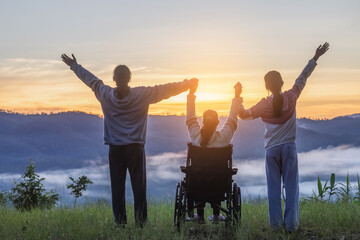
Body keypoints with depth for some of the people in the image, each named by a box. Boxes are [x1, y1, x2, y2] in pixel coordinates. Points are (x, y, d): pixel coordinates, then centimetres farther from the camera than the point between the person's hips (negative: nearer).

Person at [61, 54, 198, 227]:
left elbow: (90, 79, 14)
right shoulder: (142, 95, -6)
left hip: (115, 149, 1)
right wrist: (188, 84, 17)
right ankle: (141, 224, -3)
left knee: (117, 188, 4)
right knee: (139, 188, 1)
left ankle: (120, 225, 2)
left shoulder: (105, 95, -2)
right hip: (136, 149, -1)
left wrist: (74, 65, 30)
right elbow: (166, 89, 3)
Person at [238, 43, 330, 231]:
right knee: (291, 186, 0)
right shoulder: (291, 97, -1)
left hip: (272, 149, 0)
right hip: (289, 147, 0)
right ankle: (291, 223, -3)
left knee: (274, 187, 4)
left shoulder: (264, 105, -3)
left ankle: (275, 222, 1)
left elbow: (244, 114, 9)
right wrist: (315, 58, 18)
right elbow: (303, 77, 9)